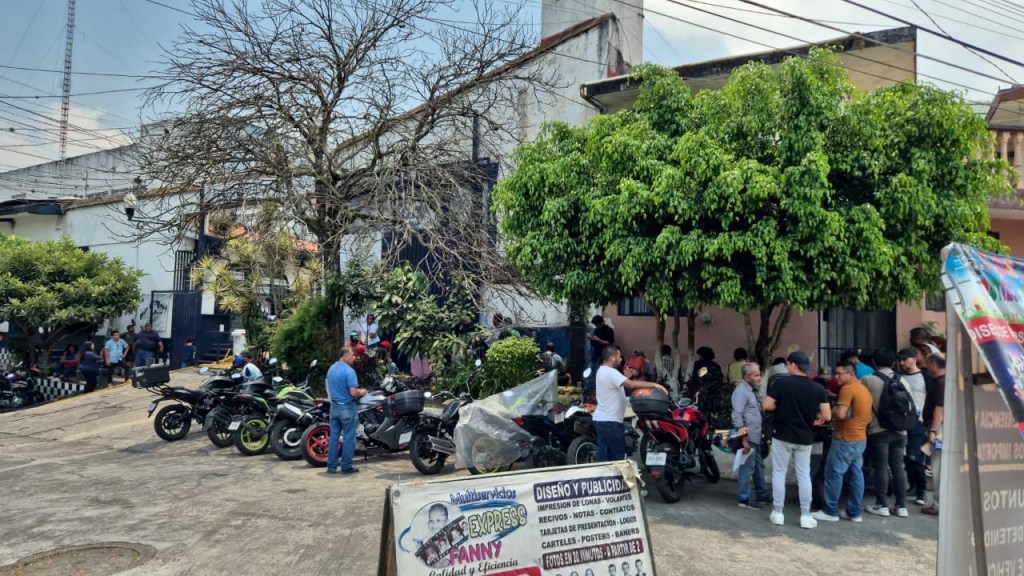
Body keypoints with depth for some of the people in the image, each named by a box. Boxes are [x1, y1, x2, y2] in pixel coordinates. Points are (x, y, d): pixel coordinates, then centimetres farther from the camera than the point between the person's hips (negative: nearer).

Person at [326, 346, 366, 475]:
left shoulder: (331, 369, 8)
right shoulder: (349, 371, -19)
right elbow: (353, 392, -23)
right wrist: (362, 392, -4)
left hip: (334, 406, 8)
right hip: (347, 407, -8)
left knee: (334, 436, 11)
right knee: (348, 437, 1)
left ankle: (331, 466, 14)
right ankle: (346, 466, 6)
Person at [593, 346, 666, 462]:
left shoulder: (603, 370, 14)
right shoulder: (610, 372, -20)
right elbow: (631, 385, -30)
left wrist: (627, 377, 5)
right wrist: (654, 385, -28)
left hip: (601, 419, 10)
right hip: (610, 421, -10)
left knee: (603, 455, 11)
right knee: (618, 455, -1)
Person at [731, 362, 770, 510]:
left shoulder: (752, 390, 16)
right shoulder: (741, 391, -16)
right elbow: (737, 416, -22)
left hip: (755, 437, 10)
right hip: (747, 438, -10)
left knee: (759, 466, 19)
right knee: (747, 468, -5)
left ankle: (761, 494, 31)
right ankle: (743, 499, 2)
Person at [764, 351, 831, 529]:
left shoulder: (781, 382, -12)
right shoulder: (817, 388, -2)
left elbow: (767, 406, -13)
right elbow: (827, 416, -5)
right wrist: (813, 416, 14)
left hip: (782, 436, -3)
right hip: (805, 438, 3)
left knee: (779, 474, 7)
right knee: (804, 476, 11)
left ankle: (777, 513, 11)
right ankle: (806, 516, 12)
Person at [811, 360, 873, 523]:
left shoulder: (848, 388, -17)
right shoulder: (864, 389, 13)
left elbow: (841, 414, -24)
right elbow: (868, 418, 20)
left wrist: (828, 414, -7)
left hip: (846, 439, -9)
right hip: (860, 439, 9)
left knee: (834, 473, -1)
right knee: (856, 474, 12)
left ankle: (830, 511, 4)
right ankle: (855, 512, 17)